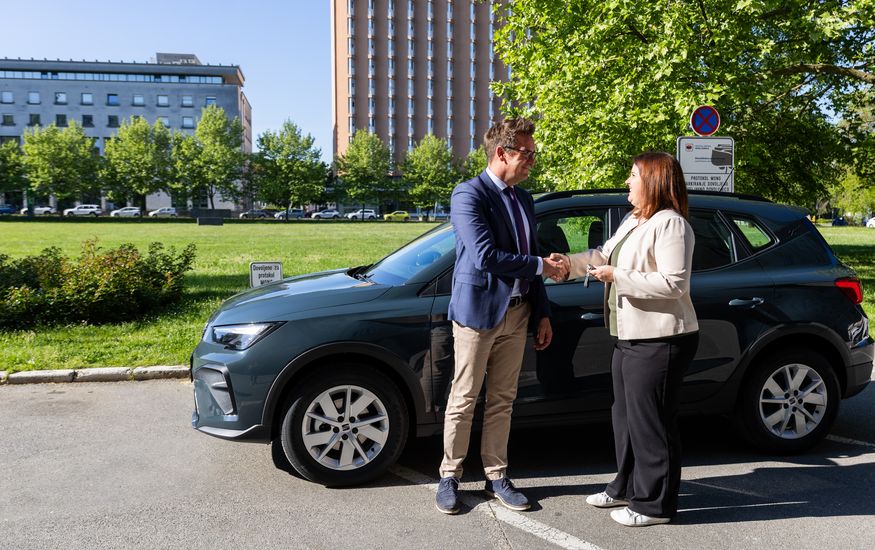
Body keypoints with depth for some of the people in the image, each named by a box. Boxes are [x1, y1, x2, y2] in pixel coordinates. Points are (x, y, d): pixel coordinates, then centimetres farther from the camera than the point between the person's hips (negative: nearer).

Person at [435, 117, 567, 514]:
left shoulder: (524, 199, 13)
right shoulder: (469, 194, -11)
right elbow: (485, 256, -21)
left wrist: (542, 313, 14)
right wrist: (541, 266, -13)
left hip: (517, 313, 7)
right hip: (478, 311, -7)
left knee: (503, 400, 13)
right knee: (463, 400, 4)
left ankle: (496, 476, 24)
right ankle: (449, 476, 19)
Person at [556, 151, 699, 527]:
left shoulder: (671, 225, -17)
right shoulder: (633, 221, 15)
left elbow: (674, 283, -23)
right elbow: (606, 255, 20)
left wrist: (617, 277, -22)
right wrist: (570, 263, 6)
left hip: (659, 341, -10)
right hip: (629, 338, 10)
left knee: (650, 421, -1)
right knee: (625, 415, 18)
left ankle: (655, 504, 14)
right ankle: (627, 487, 34)